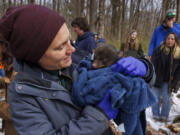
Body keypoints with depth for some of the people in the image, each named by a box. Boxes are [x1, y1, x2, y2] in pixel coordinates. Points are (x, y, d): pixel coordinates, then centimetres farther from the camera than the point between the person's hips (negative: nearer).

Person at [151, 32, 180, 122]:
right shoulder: (159, 50, -8)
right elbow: (152, 64, -7)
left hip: (169, 81, 1)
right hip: (157, 78, 0)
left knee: (166, 99, 6)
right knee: (156, 98, 6)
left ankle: (164, 115, 22)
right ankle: (156, 115, 21)